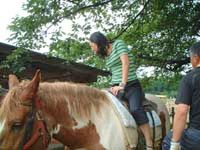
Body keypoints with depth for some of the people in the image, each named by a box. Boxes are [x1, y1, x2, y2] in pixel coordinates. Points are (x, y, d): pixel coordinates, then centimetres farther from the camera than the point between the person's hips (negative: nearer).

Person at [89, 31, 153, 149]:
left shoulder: (119, 44, -2)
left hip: (131, 86, -7)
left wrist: (122, 85, -21)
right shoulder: (106, 55, 16)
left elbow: (125, 63, -13)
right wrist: (115, 86, -1)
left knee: (136, 110, -29)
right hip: (116, 87, 7)